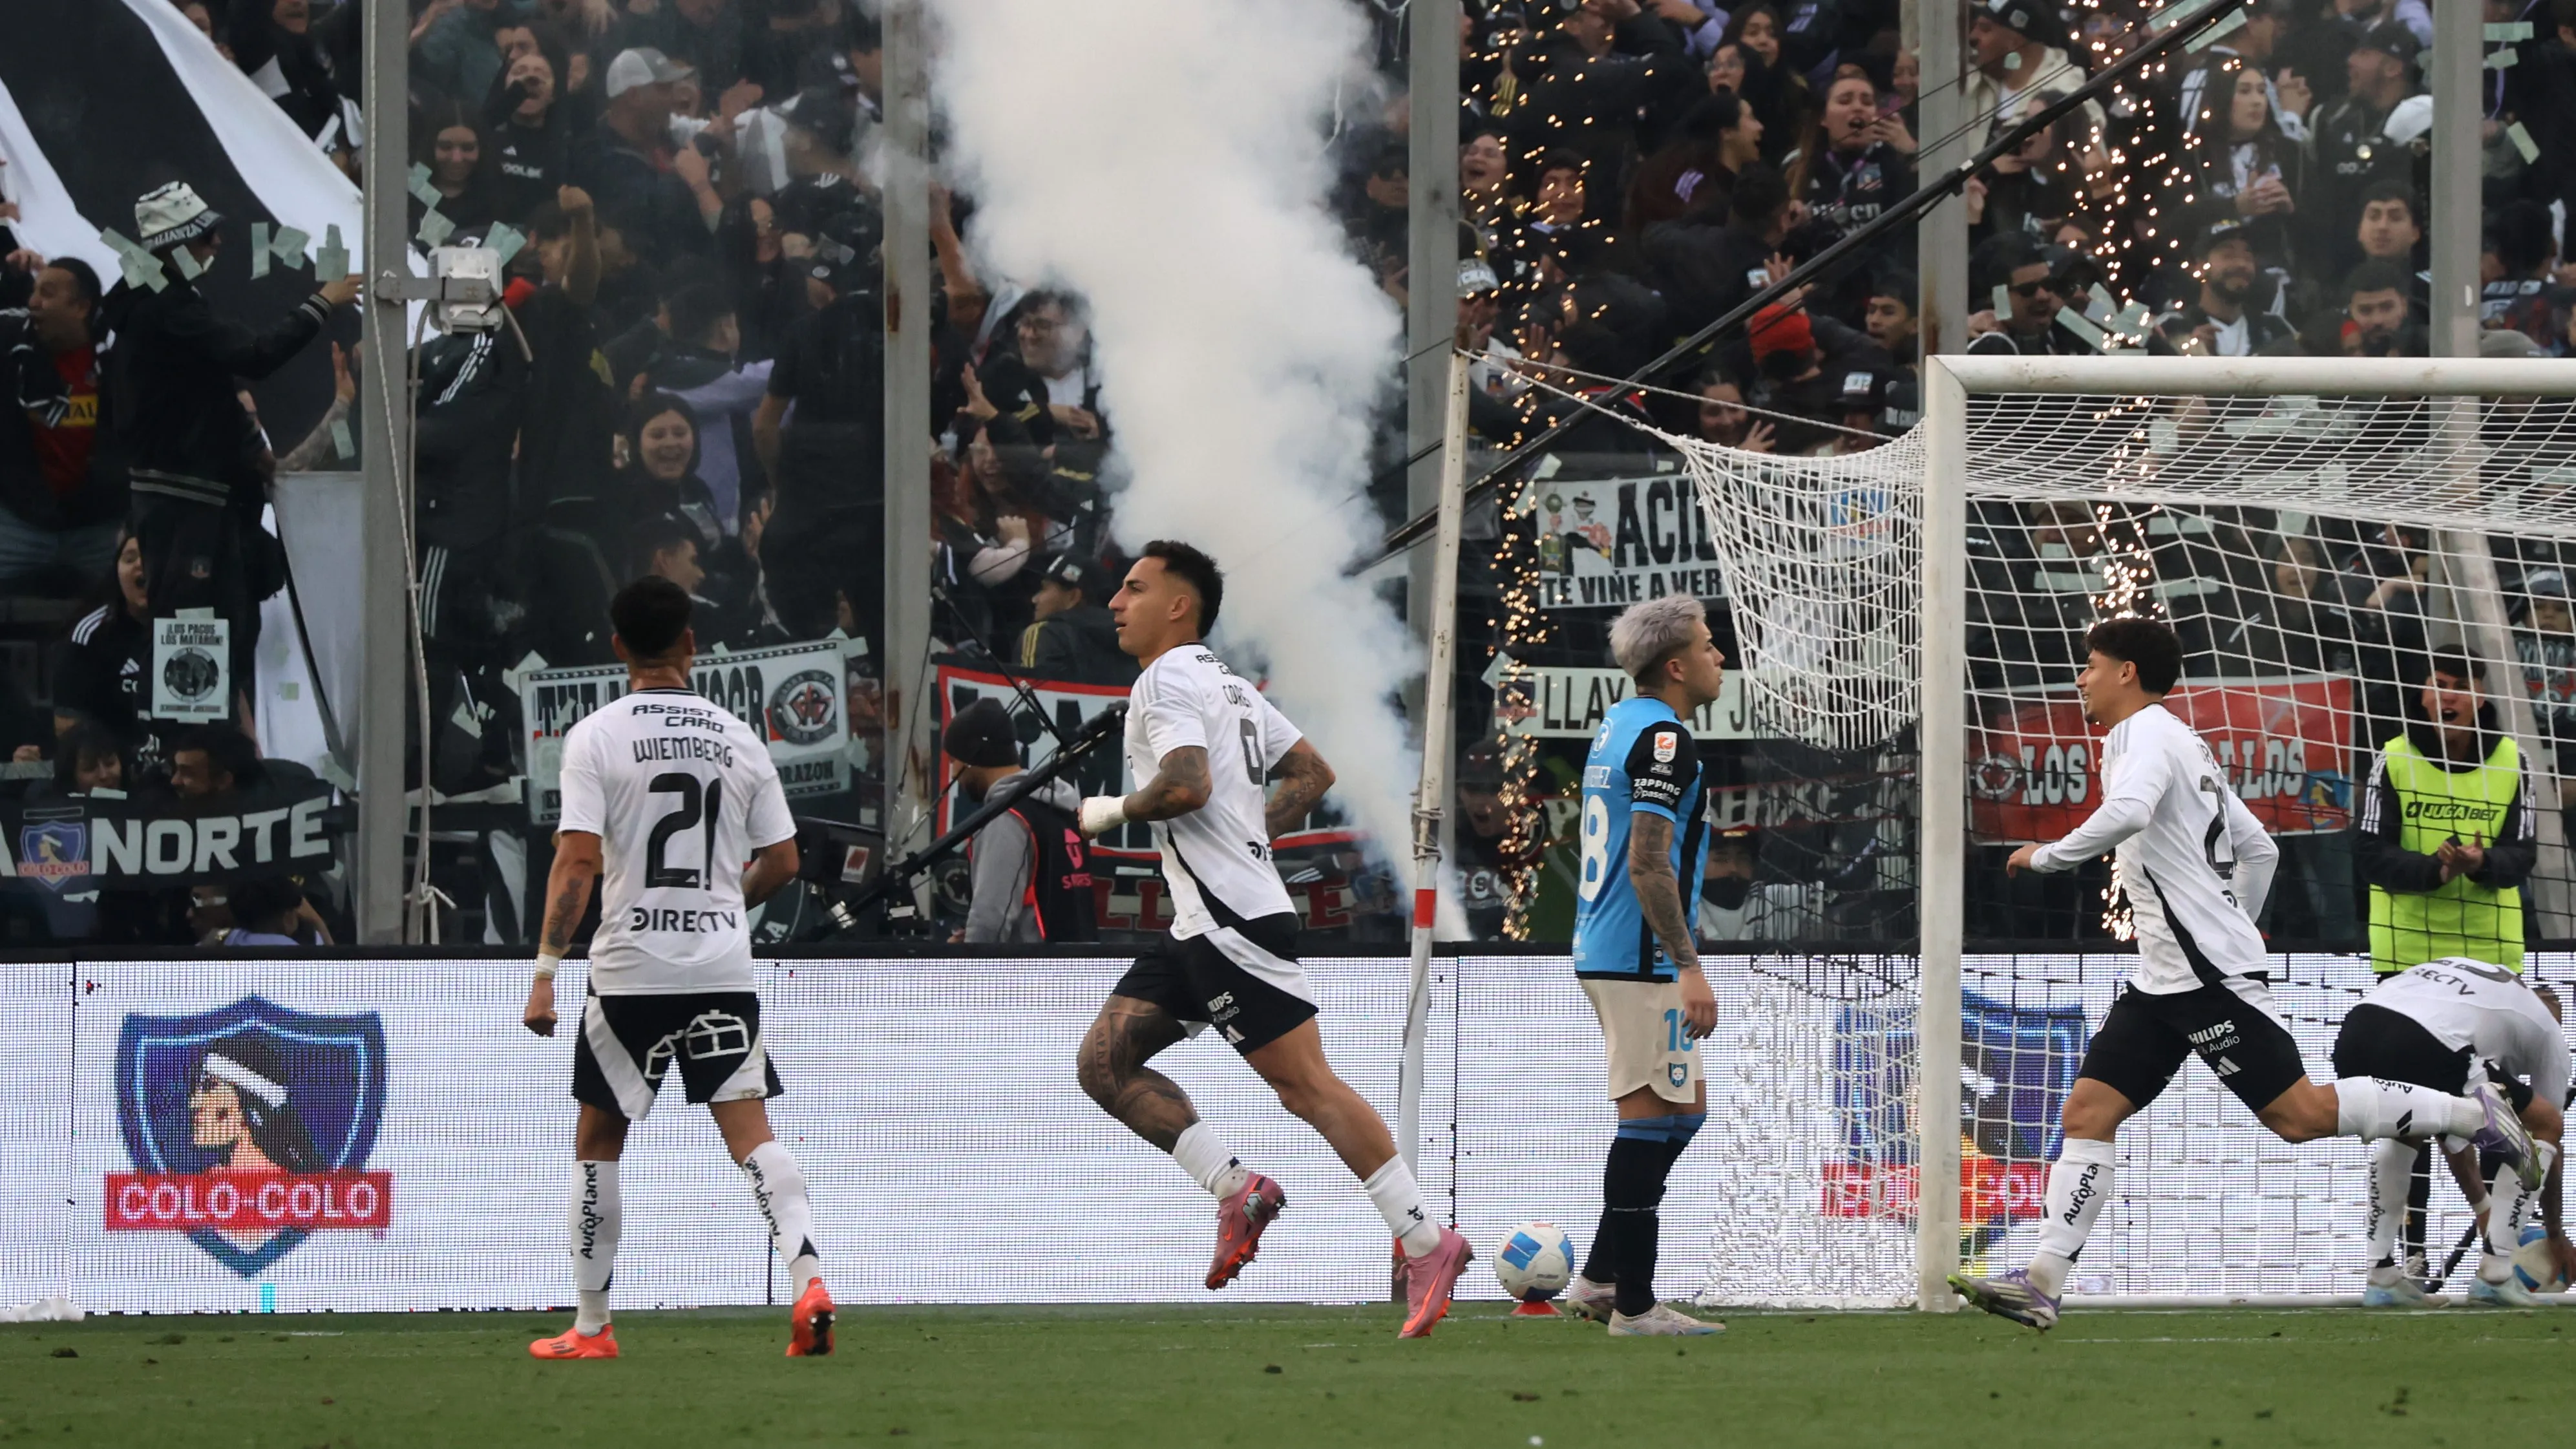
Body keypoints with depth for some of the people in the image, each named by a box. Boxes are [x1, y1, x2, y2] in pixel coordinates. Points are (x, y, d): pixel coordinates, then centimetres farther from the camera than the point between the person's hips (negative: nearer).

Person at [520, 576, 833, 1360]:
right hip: (724, 966, 2)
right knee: (750, 1130, -1)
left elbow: (579, 861, -13)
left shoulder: (596, 737, -6)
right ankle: (808, 1279, -22)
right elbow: (782, 862, 8)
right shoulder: (739, 738, 5)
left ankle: (592, 1326, 15)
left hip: (631, 971, -2)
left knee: (598, 1141, 12)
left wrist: (547, 970, -10)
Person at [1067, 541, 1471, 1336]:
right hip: (1201, 922, 10)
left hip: (1231, 922, -10)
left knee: (1305, 1085, -10)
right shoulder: (1230, 686, 21)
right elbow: (1314, 772, 25)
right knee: (1103, 1062, 6)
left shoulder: (1168, 680, -9)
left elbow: (1187, 784, -24)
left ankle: (1424, 1243, -10)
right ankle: (1237, 1191, 1)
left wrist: (1114, 810, -7)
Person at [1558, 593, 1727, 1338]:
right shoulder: (1662, 738, -15)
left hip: (1602, 951, 10)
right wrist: (1690, 967, -23)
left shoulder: (1618, 724, 16)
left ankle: (1598, 1280, 15)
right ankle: (1633, 1304, -6)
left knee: (1684, 1110, 16)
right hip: (1641, 962, -10)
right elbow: (1649, 864, -21)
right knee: (1652, 1118, -7)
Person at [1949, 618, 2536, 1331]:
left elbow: (2127, 813, -31)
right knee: (2087, 1112, 0)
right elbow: (2259, 849, 27)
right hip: (2162, 978, 10)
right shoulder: (2188, 745, 22)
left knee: (2299, 1114, -9)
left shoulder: (2146, 733, -9)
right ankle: (2044, 1280, -7)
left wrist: (2045, 855, -19)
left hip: (2211, 975, -10)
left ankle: (2470, 1112, 3)